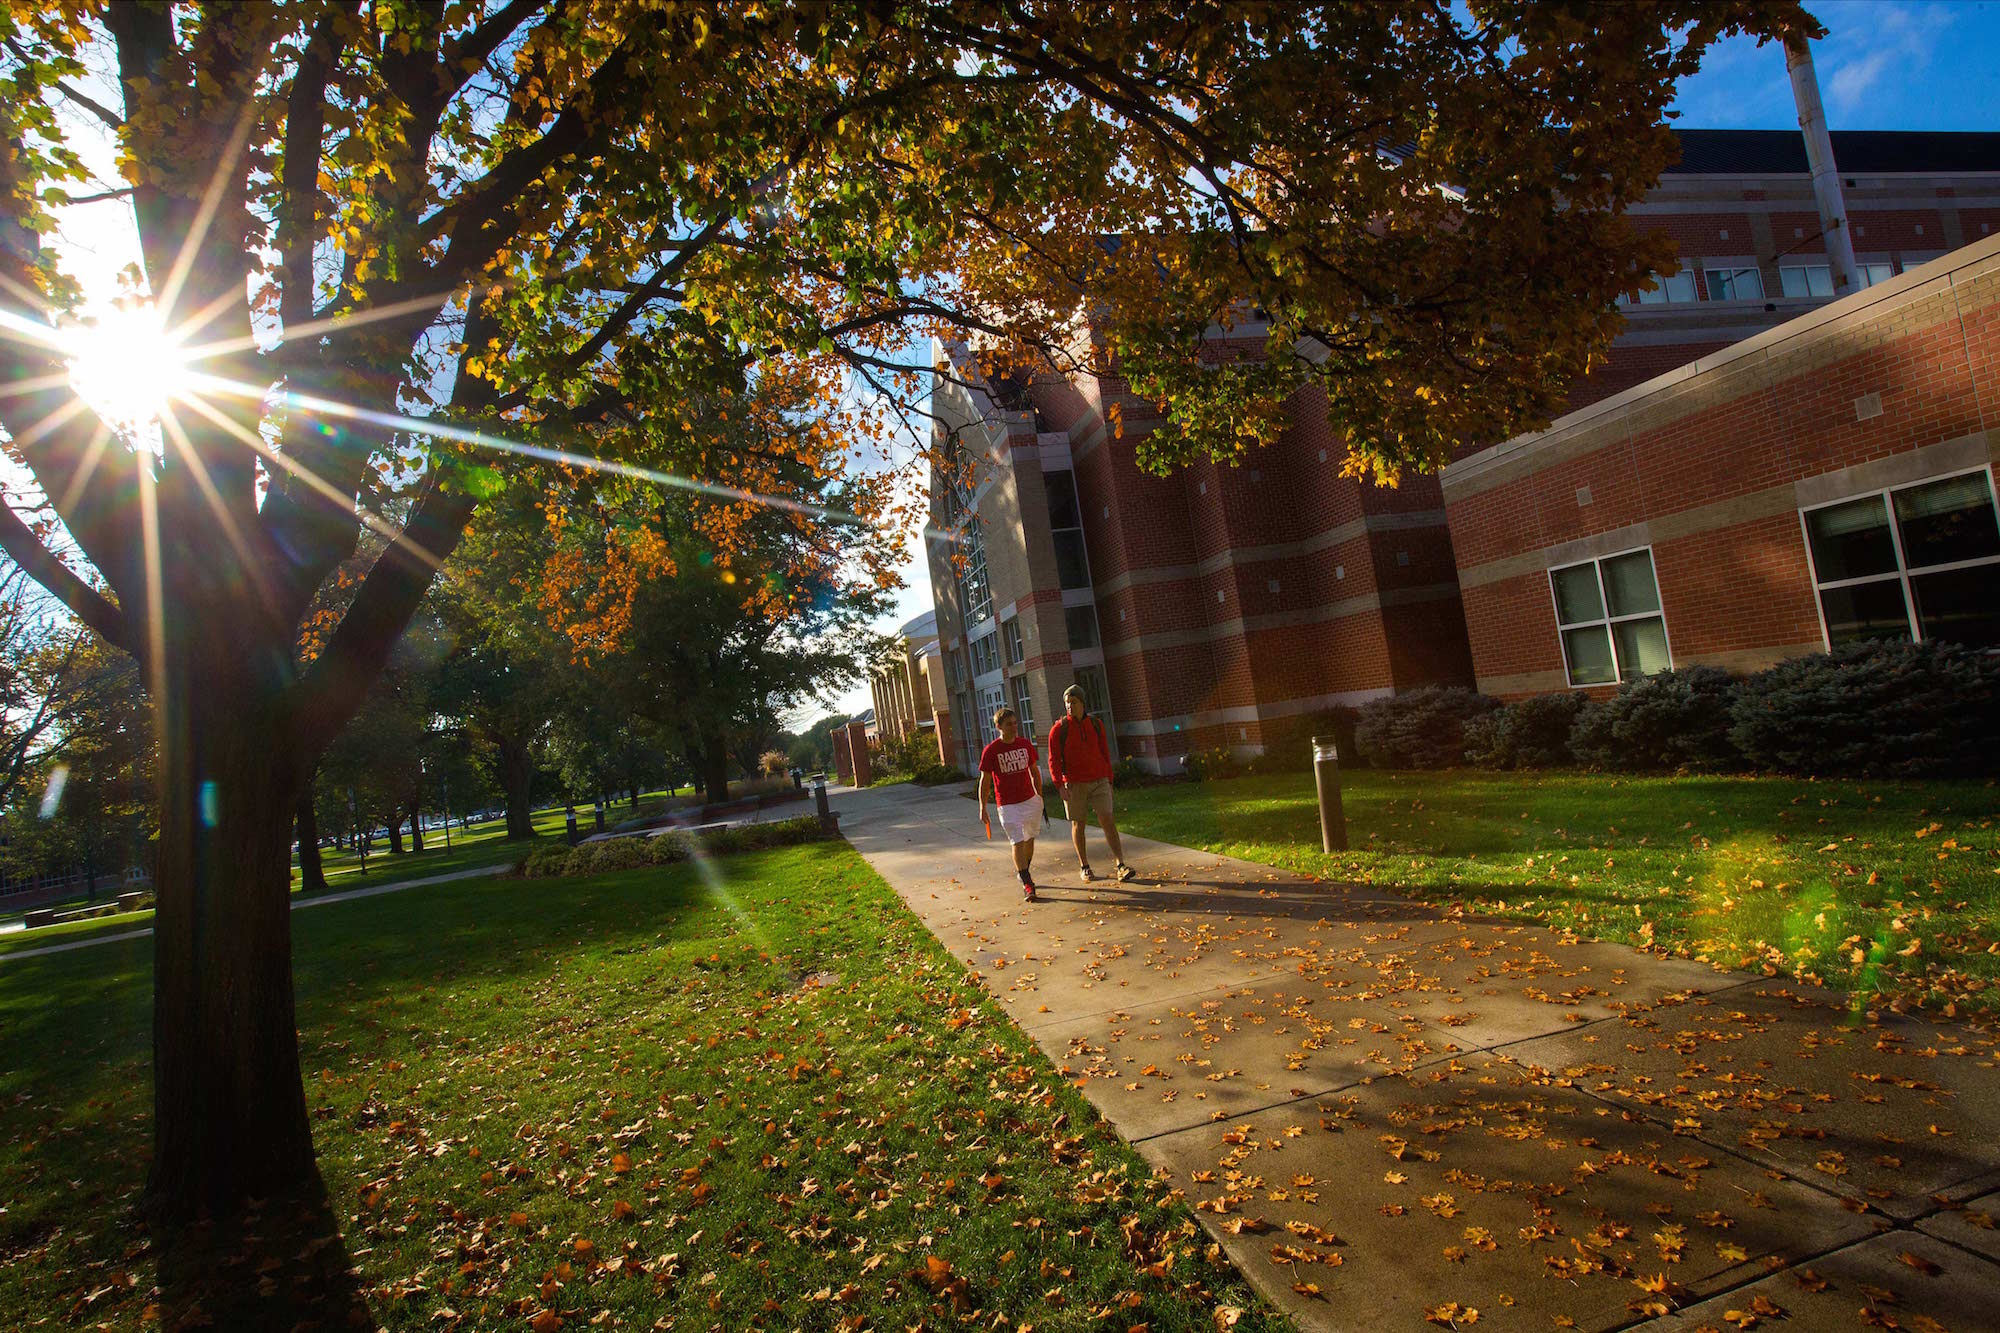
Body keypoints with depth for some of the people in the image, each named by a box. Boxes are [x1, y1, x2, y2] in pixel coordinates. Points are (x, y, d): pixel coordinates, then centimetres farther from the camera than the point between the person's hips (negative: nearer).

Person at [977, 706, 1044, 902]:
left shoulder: (1025, 744, 2)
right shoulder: (991, 750, -10)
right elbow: (985, 781, -5)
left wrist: (1040, 797, 15)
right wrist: (982, 809, -5)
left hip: (1030, 800, 4)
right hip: (1007, 805, -4)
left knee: (1029, 839, 14)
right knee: (1018, 842, -11)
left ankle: (1025, 874, 33)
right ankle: (1026, 884, -9)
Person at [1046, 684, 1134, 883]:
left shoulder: (1096, 724, 6)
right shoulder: (1058, 729, -3)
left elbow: (1105, 753, 14)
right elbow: (1053, 760, -5)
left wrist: (1109, 779, 12)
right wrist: (1060, 785, -16)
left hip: (1099, 781, 1)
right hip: (1074, 784, -1)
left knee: (1107, 820, -8)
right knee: (1077, 824, 7)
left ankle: (1120, 866, -9)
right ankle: (1084, 866, 22)